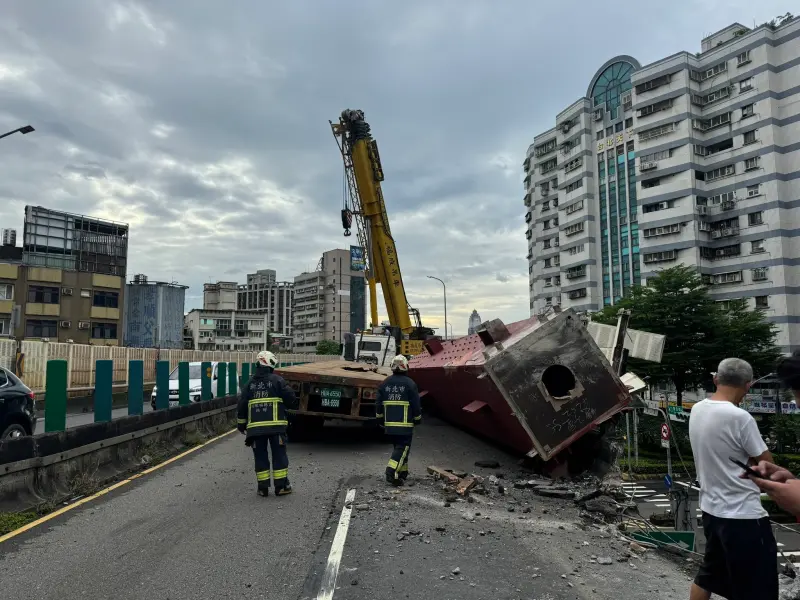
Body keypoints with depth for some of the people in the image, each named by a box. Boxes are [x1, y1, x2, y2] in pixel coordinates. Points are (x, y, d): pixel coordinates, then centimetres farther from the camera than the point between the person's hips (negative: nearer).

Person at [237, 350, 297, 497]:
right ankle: (281, 486, 6)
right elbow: (290, 399, -4)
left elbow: (241, 406, 10)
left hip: (255, 427, 3)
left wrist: (241, 425, 20)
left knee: (260, 456, 10)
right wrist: (293, 403, 19)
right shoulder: (277, 380, -3)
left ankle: (263, 487, 12)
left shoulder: (249, 383, 8)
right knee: (279, 455, 5)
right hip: (276, 425, -3)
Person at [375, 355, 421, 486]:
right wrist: (418, 418, 9)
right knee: (403, 447, -2)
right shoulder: (409, 383, -7)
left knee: (399, 446, 19)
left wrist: (379, 417, 20)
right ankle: (392, 472, -15)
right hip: (405, 423, -5)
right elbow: (415, 405, -4)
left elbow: (378, 403, 10)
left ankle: (402, 471, 24)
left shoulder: (385, 383, 7)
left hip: (389, 423, 5)